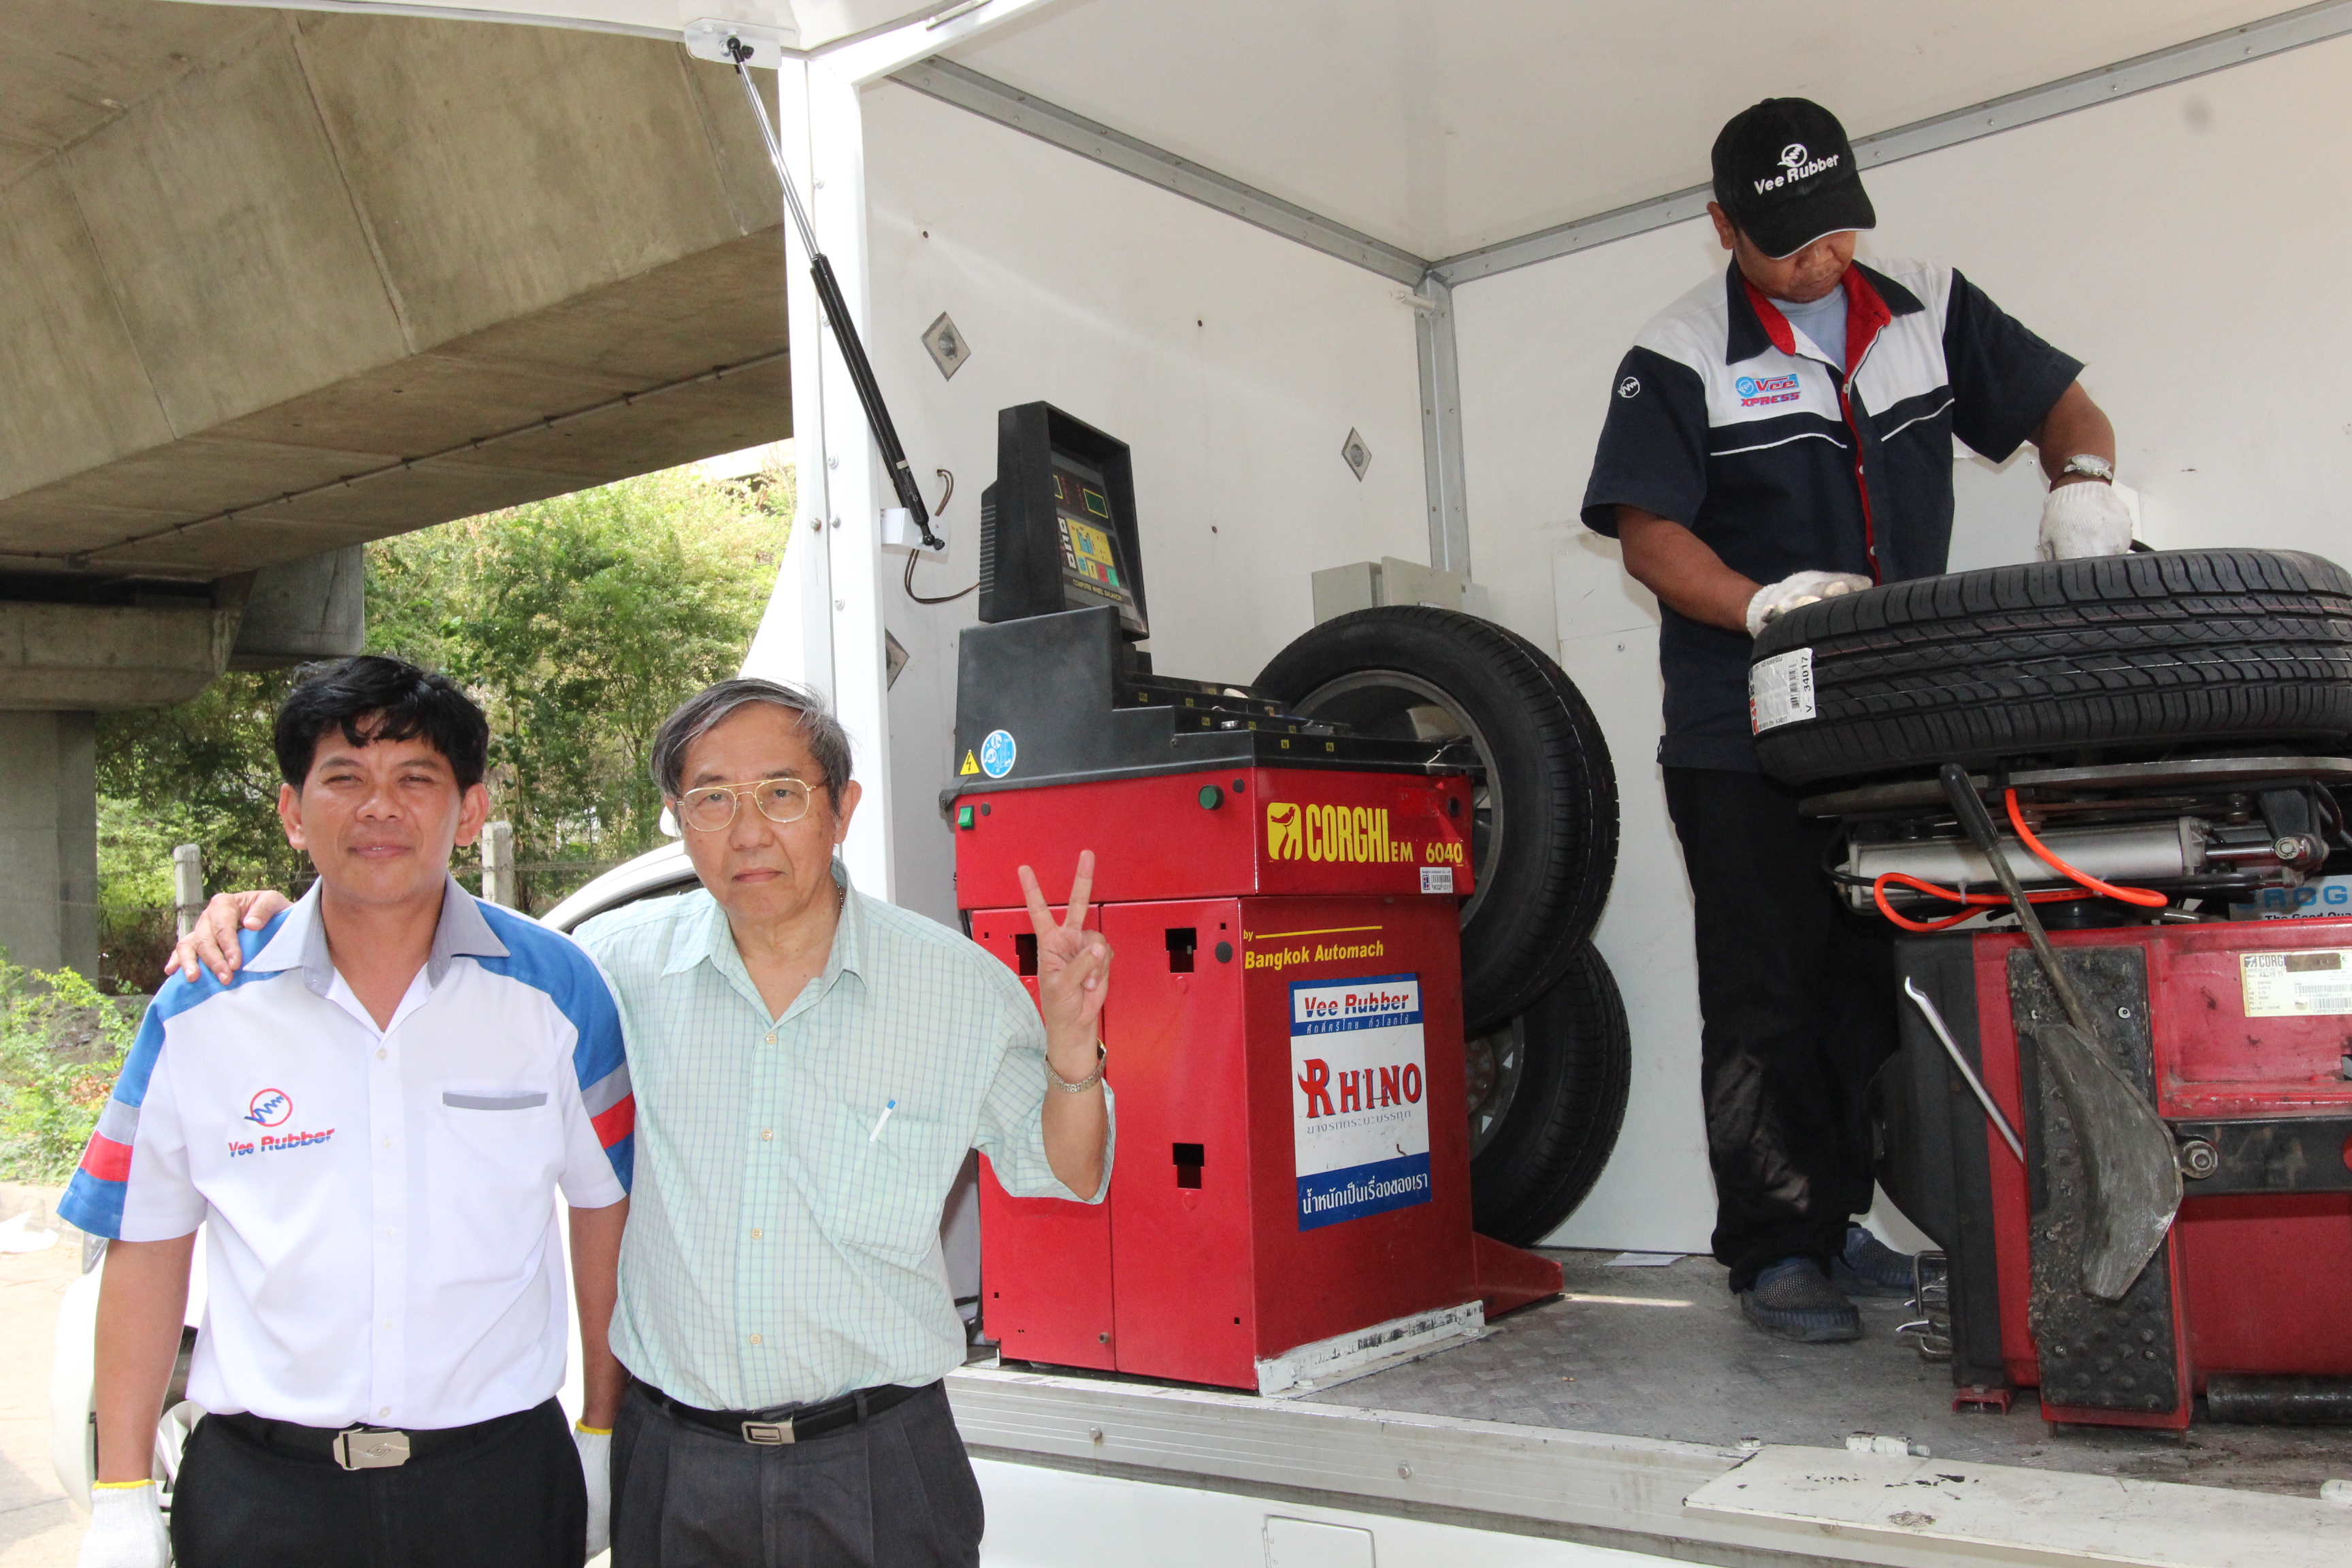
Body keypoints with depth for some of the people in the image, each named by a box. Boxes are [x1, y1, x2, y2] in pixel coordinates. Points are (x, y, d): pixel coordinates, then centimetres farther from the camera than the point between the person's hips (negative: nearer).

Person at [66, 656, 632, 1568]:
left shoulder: (554, 989, -4)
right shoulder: (201, 1012, -2)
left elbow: (604, 1207, 4)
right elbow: (148, 1245, 4)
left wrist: (605, 1428, 6)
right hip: (258, 1492, 1)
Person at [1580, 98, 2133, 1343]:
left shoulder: (1926, 310, 8)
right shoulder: (1681, 356, -5)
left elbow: (2061, 404, 12)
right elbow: (1649, 538, -10)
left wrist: (2083, 481, -12)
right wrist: (1763, 606, -28)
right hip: (1745, 737, -5)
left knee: (1869, 983, 12)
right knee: (1767, 999, -3)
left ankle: (1838, 1219, 25)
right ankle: (1774, 1251, 5)